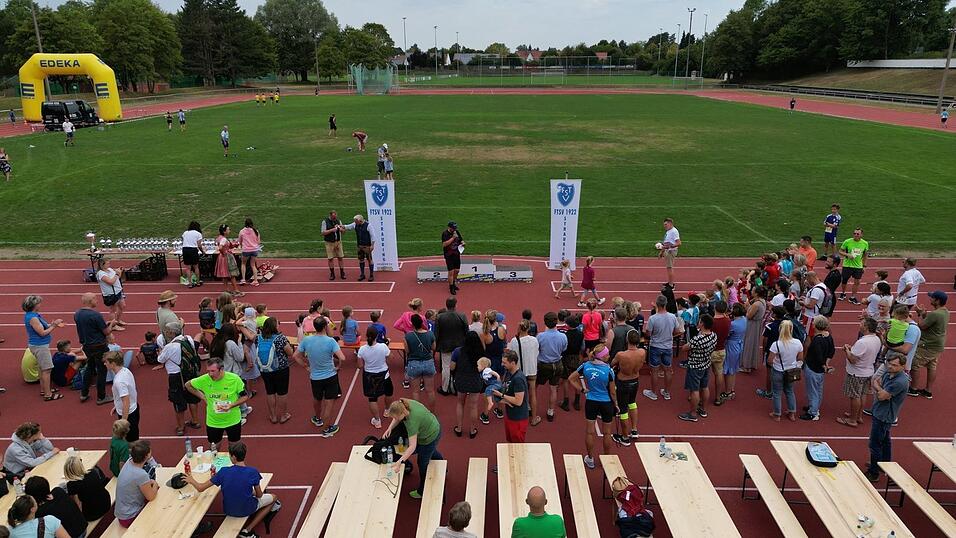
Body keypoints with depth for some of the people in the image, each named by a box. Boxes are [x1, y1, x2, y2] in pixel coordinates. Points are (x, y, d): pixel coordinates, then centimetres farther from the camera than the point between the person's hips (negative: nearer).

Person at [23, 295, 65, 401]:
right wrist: (54, 326, -14)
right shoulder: (32, 318, -23)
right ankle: (48, 394, -3)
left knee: (43, 369, 21)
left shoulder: (33, 315, 7)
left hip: (39, 345, 11)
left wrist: (52, 324, 2)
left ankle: (44, 389, 33)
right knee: (47, 370, -6)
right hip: (40, 346, -11)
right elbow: (42, 333, -21)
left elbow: (42, 326, 13)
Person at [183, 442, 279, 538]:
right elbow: (259, 495, -9)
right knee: (273, 497, 19)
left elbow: (200, 488, -10)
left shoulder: (223, 471, -19)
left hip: (229, 511, 5)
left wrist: (191, 480, 11)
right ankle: (247, 530, 7)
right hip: (246, 510, -5)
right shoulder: (253, 472, -23)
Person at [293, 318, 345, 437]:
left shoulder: (306, 340, -10)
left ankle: (317, 419, 51)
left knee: (317, 399, 27)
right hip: (330, 376, -3)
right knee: (328, 402, 9)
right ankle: (328, 429, 20)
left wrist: (307, 366, 6)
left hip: (315, 377, 3)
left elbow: (296, 356, -2)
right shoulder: (330, 341, -20)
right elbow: (342, 358, -25)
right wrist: (337, 366, -5)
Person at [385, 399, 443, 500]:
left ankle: (422, 491, 33)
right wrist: (390, 428, -19)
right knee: (431, 451, 36)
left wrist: (399, 462, -46)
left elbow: (412, 446, -42)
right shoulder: (404, 404, -22)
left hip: (430, 437, -8)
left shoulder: (412, 421, -42)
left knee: (422, 464, 11)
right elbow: (397, 418, -2)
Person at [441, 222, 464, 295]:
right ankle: (451, 287, 4)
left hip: (457, 254, 6)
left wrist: (462, 243, -6)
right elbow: (444, 244, -25)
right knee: (451, 272, -6)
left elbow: (461, 240, 18)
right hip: (449, 255, -6)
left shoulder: (456, 232, 5)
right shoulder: (445, 234, -14)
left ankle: (453, 283, 35)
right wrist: (453, 238, -27)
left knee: (456, 270, 14)